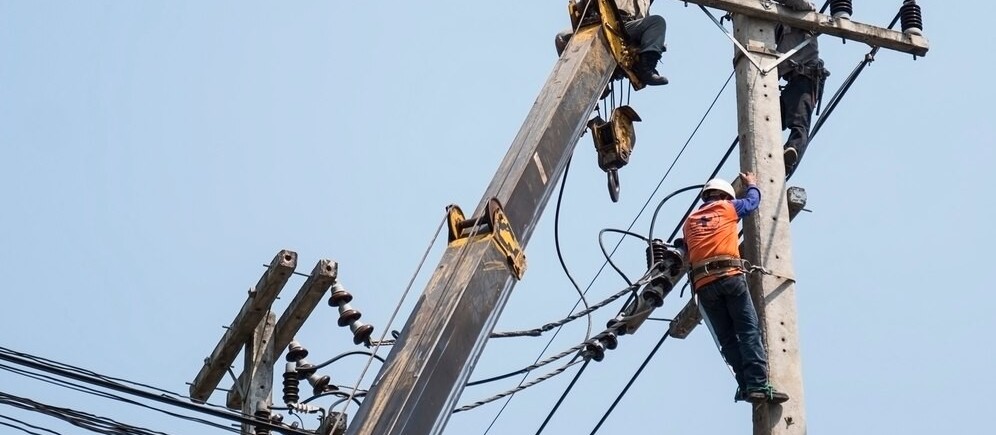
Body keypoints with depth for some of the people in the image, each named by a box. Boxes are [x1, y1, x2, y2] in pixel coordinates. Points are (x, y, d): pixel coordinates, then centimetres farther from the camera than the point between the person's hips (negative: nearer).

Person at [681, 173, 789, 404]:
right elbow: (753, 201, 33)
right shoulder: (727, 208, 16)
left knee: (727, 339, 4)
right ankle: (758, 385, -21)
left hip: (703, 285, 4)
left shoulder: (689, 222, 25)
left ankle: (746, 385, -8)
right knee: (749, 331, -8)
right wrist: (752, 184, 53)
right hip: (730, 276, -4)